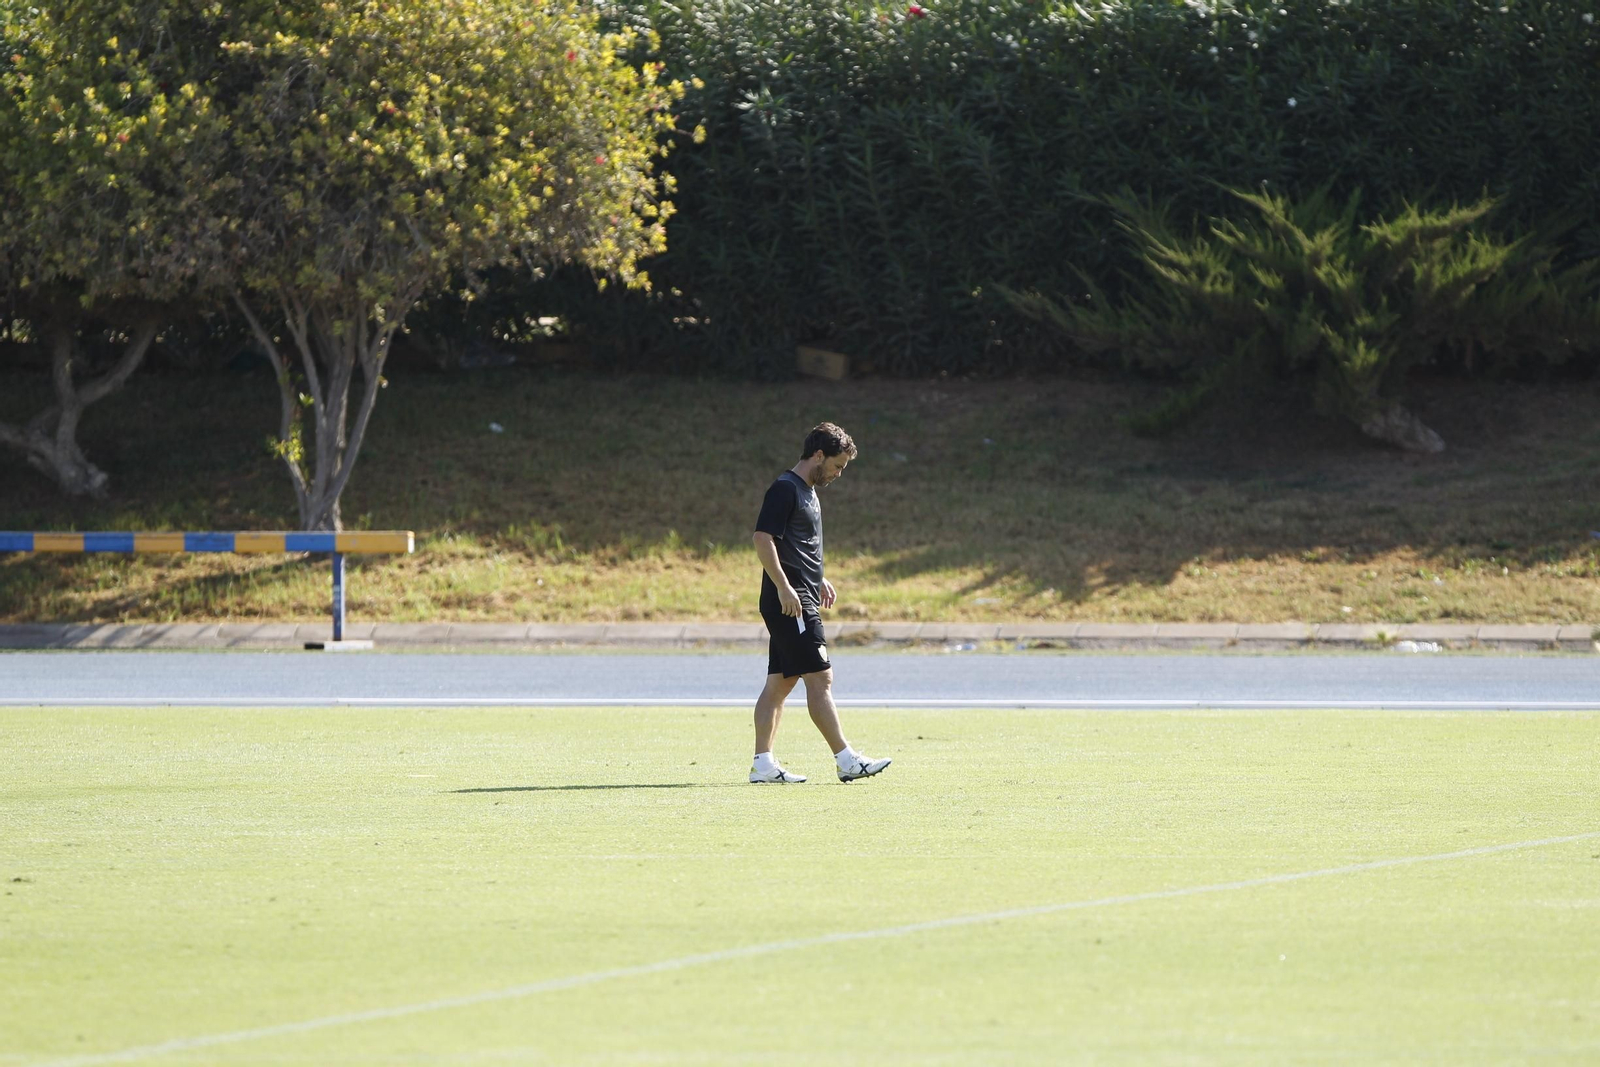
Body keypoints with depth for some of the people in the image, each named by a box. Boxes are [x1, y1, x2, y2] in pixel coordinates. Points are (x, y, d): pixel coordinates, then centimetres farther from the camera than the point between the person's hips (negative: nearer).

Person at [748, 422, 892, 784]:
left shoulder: (807, 491, 19)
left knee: (780, 683, 8)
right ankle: (846, 761, -11)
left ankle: (763, 764, 9)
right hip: (791, 602, -11)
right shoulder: (785, 489, -12)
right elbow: (763, 538, -21)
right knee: (820, 678, -10)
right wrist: (784, 587, -25)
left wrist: (819, 580, 28)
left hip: (800, 602, 11)